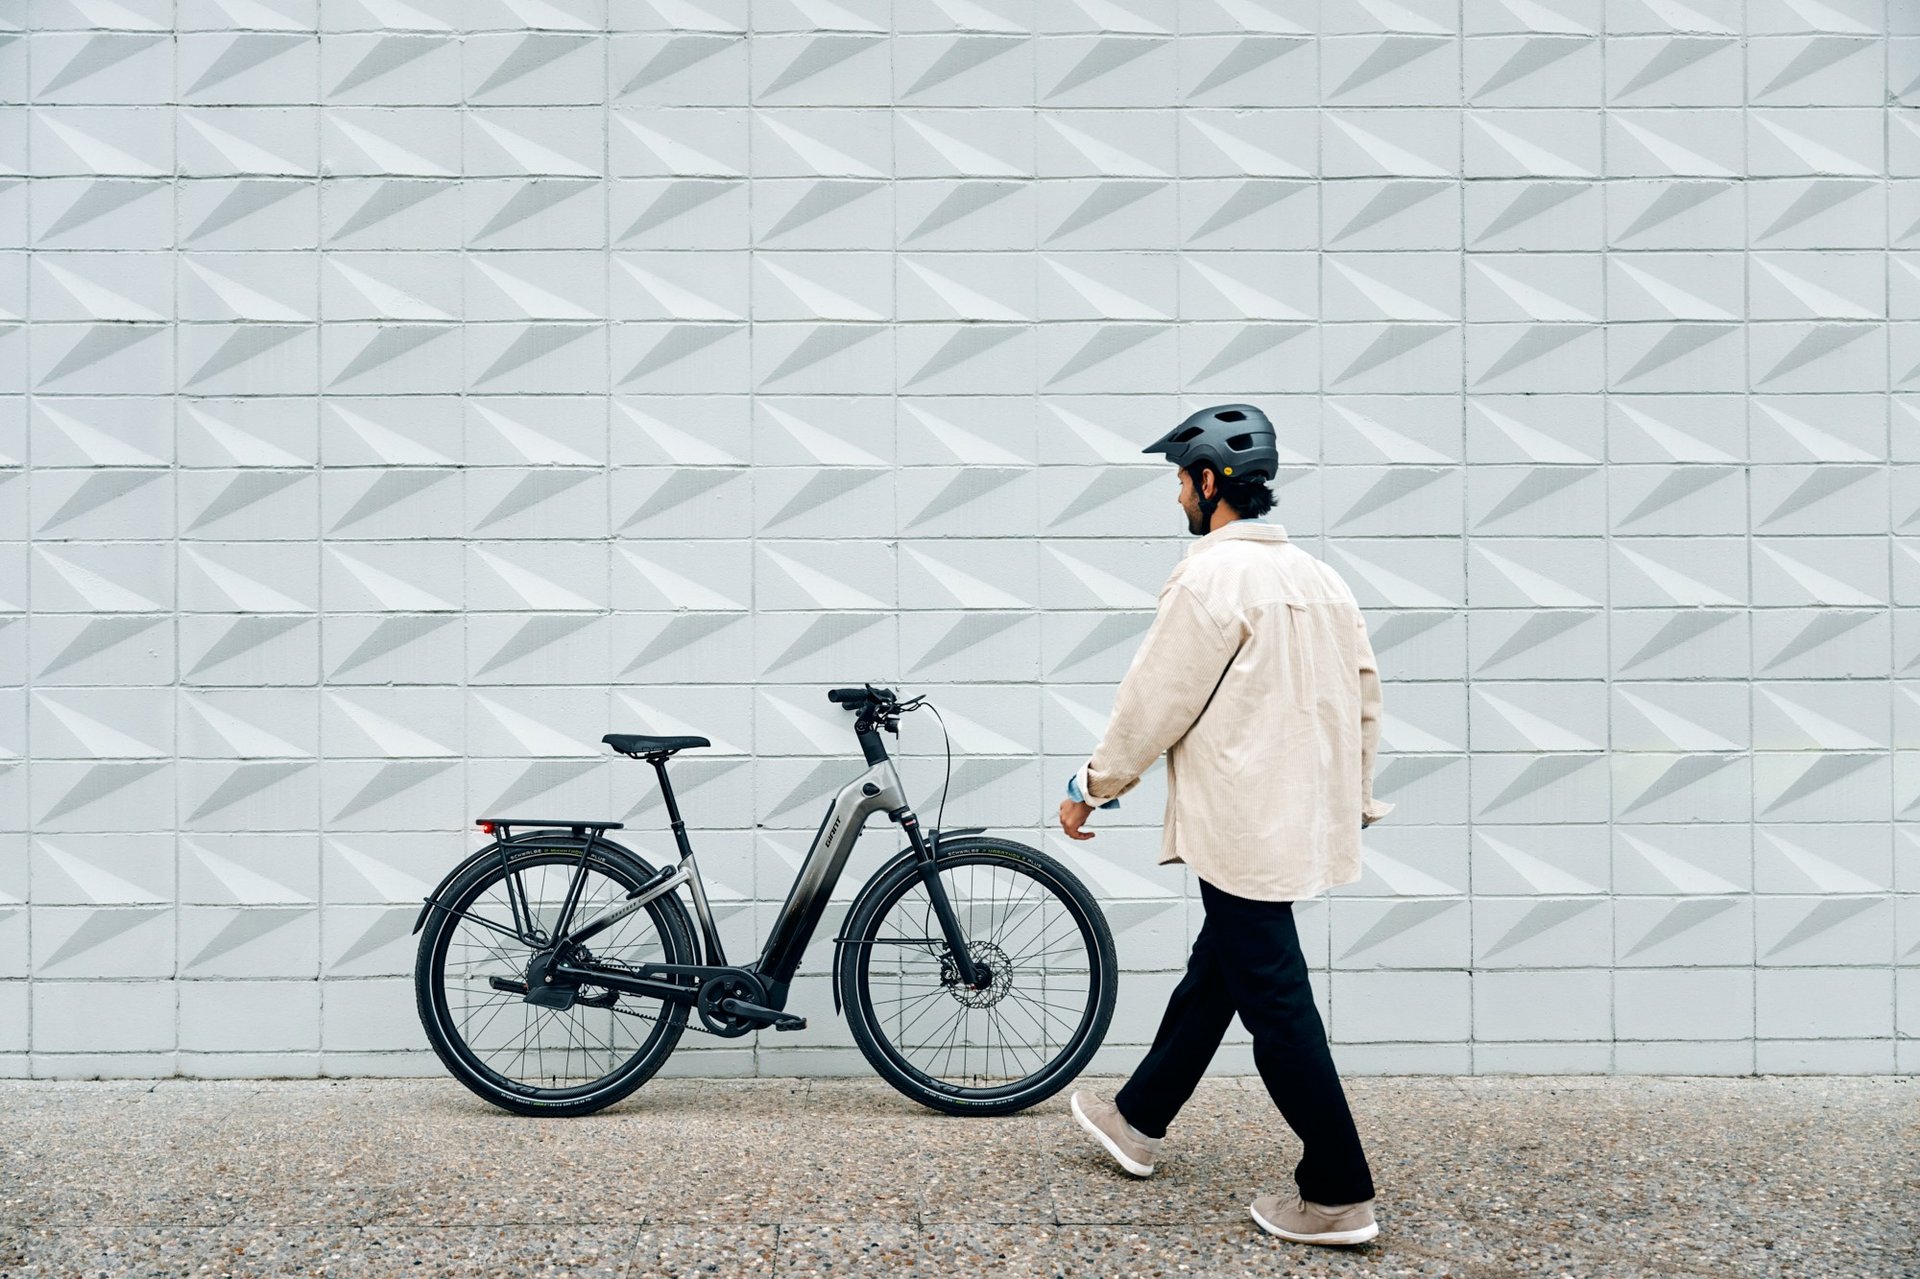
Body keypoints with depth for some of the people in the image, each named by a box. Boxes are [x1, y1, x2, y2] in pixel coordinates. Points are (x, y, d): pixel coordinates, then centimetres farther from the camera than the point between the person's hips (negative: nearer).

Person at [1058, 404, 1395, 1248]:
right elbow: (1363, 696, 14)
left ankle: (1338, 1195, 7)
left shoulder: (1212, 576, -15)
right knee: (1213, 973, 20)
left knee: (1276, 1004, -1)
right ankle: (1138, 1120, 36)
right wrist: (1356, 801, 23)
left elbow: (1154, 701, -14)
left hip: (1242, 826, -9)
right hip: (1301, 820, 10)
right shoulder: (1318, 578, 11)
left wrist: (1093, 787, -2)